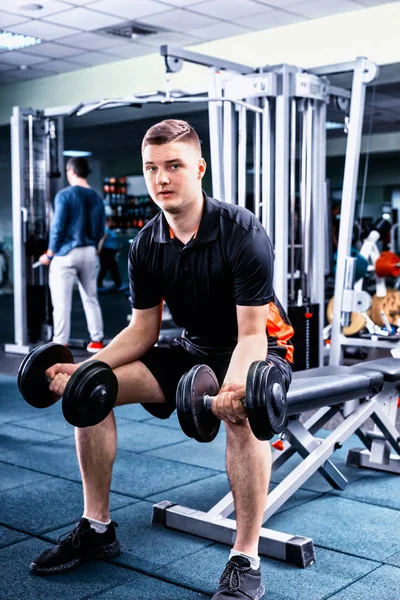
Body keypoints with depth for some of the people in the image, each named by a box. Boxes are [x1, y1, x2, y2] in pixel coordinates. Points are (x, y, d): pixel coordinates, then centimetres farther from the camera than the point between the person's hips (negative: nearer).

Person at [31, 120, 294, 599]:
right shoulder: (147, 245, -6)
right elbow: (143, 330, -1)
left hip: (261, 349, -6)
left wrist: (235, 385, -46)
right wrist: (85, 367, -16)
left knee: (243, 412, -40)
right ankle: (96, 528, 5)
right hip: (194, 348, 6)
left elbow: (251, 333, -24)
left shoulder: (242, 232, -24)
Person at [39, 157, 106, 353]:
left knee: (62, 302, -3)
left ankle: (60, 345, -3)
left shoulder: (65, 195, -9)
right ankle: (97, 341, 17)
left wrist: (50, 254, -2)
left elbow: (58, 227, -12)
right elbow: (100, 230, 12)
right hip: (89, 253, 6)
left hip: (66, 254, -6)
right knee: (91, 298, 14)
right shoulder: (97, 198, 9)